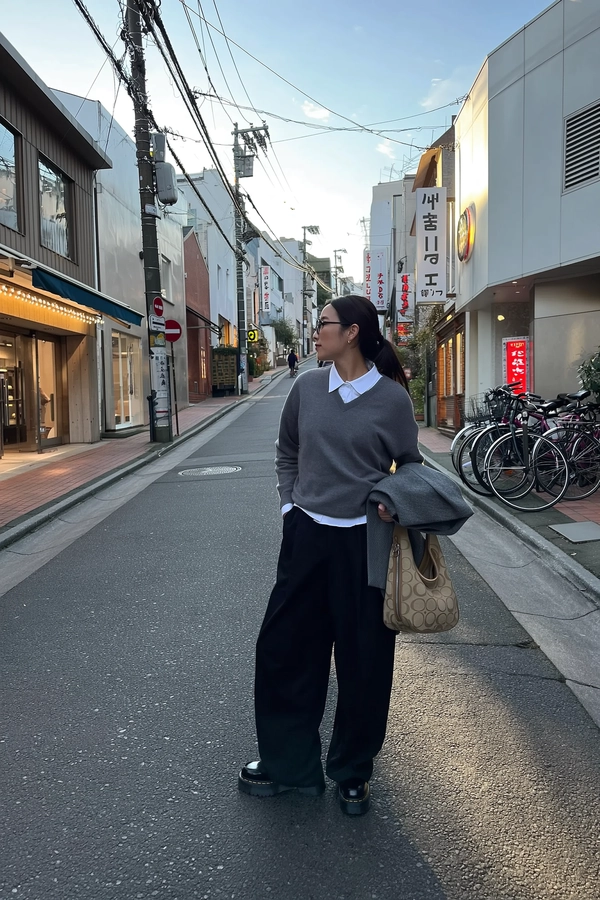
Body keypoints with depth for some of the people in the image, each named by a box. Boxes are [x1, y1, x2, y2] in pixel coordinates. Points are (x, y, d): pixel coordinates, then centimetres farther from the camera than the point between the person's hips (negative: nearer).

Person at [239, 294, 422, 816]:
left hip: (364, 539, -3)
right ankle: (288, 763, 32)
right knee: (284, 648, 10)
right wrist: (289, 504, 5)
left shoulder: (392, 397, -7)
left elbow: (409, 467, 3)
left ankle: (354, 772, 32)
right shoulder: (307, 387, 3)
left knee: (363, 659, 10)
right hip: (307, 536, 4)